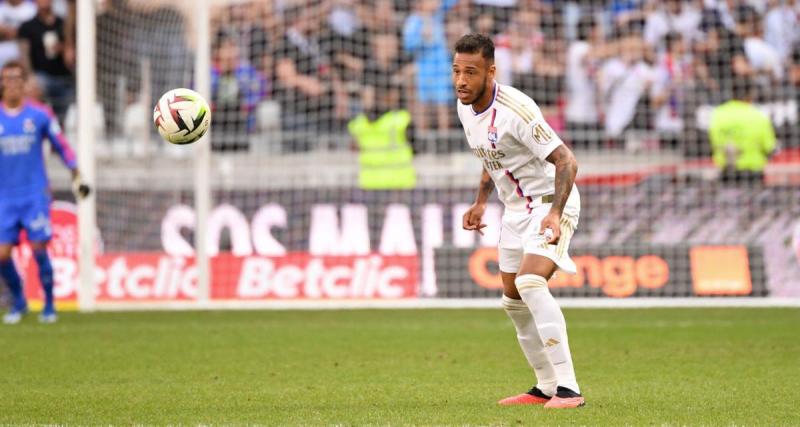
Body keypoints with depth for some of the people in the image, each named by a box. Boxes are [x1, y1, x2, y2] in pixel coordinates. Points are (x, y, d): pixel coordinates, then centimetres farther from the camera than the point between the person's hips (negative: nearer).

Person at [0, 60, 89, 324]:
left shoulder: (40, 115, 0)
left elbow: (62, 146, 9)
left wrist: (76, 177, 7)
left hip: (35, 195, -2)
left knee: (39, 249, -9)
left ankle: (49, 304, 7)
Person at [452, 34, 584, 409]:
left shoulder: (516, 110, -26)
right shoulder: (465, 107, 0)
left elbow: (566, 161, -27)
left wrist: (555, 213, -38)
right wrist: (480, 202, 14)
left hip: (550, 204, -9)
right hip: (516, 209, 9)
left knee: (530, 283, -29)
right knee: (514, 301, 13)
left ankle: (568, 388, -31)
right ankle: (545, 387, 28)